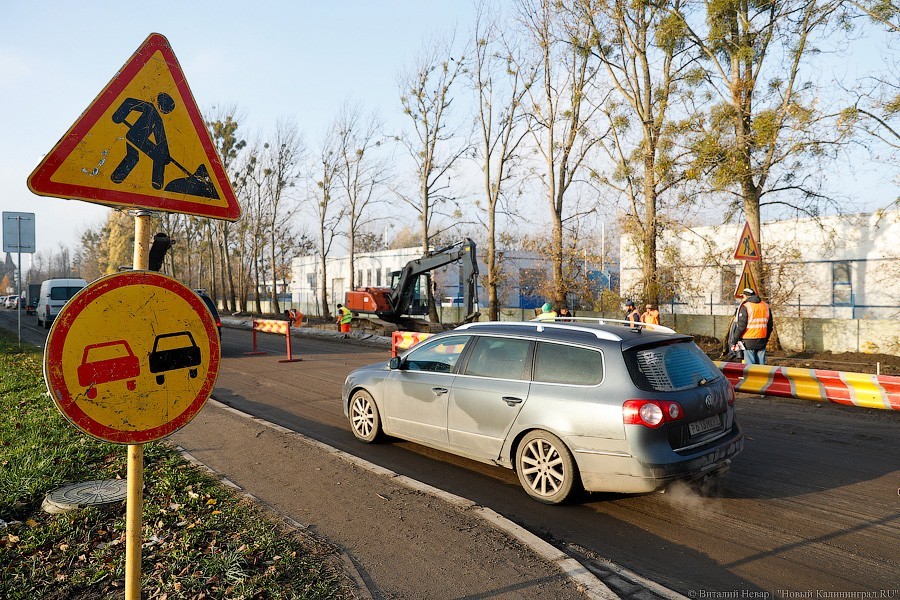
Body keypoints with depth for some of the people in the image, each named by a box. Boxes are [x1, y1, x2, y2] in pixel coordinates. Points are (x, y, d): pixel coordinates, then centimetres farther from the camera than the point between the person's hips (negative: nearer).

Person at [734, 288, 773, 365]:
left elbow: (741, 326, -13)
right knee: (761, 365, 11)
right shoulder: (766, 306, 11)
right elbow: (769, 326, 15)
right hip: (761, 342, 6)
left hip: (749, 342, -6)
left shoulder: (745, 307, -9)